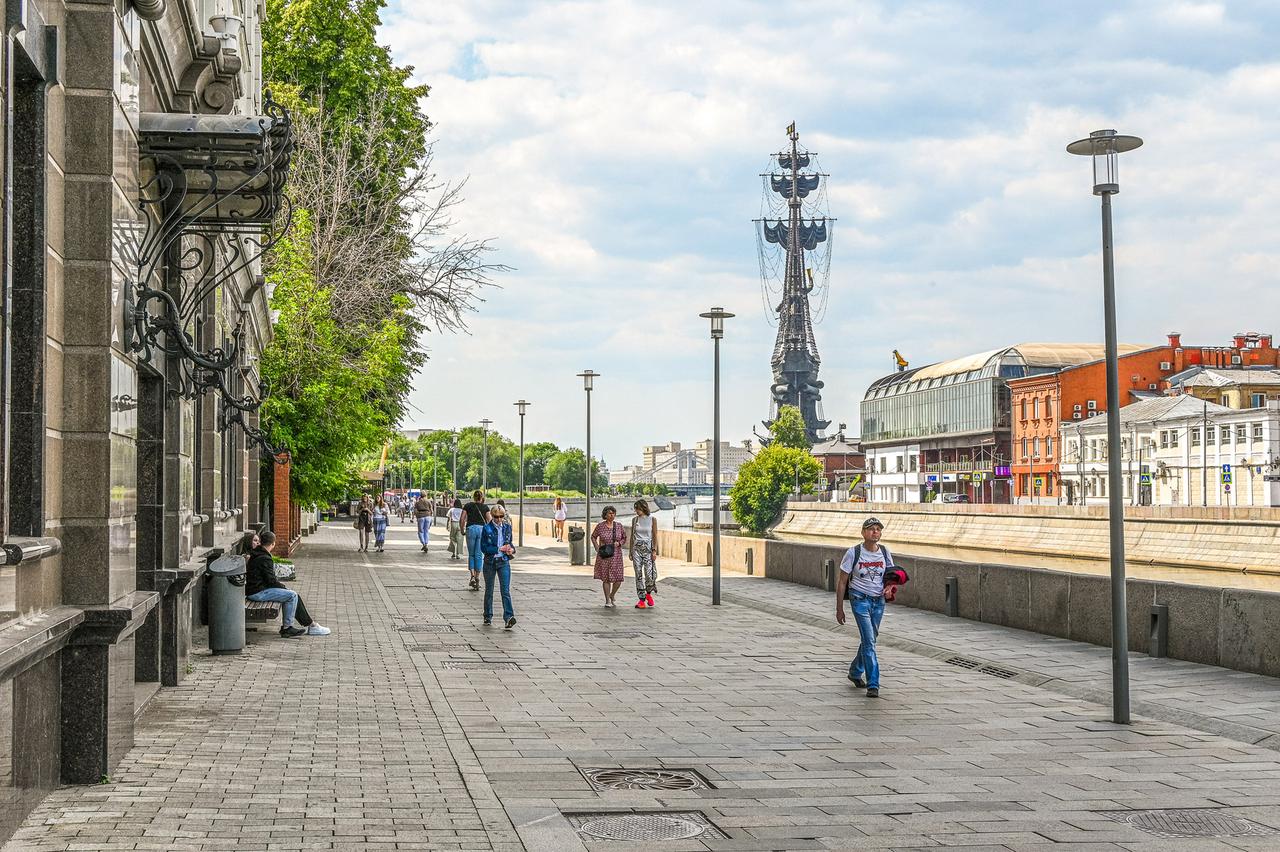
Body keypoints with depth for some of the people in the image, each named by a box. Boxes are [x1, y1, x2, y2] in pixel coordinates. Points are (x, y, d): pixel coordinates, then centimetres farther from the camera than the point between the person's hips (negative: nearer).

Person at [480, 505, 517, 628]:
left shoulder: (507, 527, 4)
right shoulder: (487, 528, -7)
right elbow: (483, 548, -10)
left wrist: (511, 549, -5)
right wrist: (499, 549, -17)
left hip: (504, 562, 1)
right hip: (490, 561, -1)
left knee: (506, 590, -11)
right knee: (489, 590, 11)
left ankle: (509, 617, -20)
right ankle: (488, 617, 25)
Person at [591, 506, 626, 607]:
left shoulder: (619, 526, 1)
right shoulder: (600, 526, -3)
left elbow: (624, 538, 11)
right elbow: (593, 537, 10)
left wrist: (619, 543, -9)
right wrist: (597, 548, -1)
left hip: (616, 555, 1)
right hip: (604, 556, -1)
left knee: (618, 579, -3)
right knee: (606, 578, 2)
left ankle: (612, 596, 25)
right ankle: (607, 601, 16)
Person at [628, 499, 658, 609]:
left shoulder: (652, 519, 0)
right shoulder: (635, 520, 9)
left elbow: (655, 536, -2)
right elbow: (632, 536, 13)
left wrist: (654, 550, -10)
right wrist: (630, 550, 9)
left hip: (648, 548, -3)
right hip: (636, 548, 3)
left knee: (649, 574, -10)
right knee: (638, 574, -2)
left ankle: (648, 593, 19)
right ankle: (642, 599, 2)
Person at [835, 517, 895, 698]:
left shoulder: (885, 552, 2)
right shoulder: (853, 553, -10)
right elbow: (842, 582, -5)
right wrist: (839, 608, -5)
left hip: (879, 600, 5)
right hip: (860, 599, -5)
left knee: (869, 639, 15)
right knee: (869, 641, -13)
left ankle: (855, 672, 38)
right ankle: (873, 684, -12)